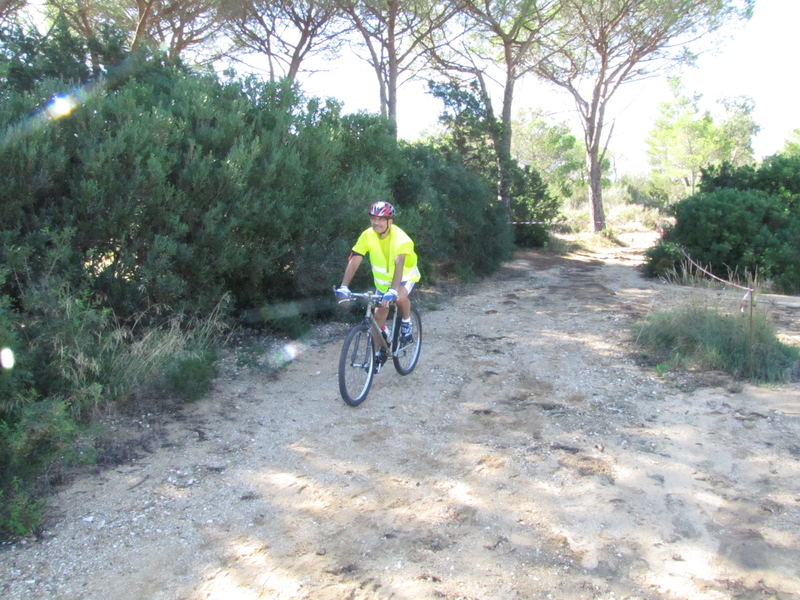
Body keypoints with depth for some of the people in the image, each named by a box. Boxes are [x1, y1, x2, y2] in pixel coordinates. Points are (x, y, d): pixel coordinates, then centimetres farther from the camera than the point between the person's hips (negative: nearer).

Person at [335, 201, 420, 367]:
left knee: (400, 297, -34)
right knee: (379, 315, 2)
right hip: (383, 279, 4)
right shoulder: (367, 235, -21)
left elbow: (398, 265, -46)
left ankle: (406, 323, -4)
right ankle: (378, 352, 21)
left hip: (405, 276, -4)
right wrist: (344, 287, -40)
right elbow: (354, 262, -27)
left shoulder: (400, 238, -32)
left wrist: (392, 291, -61)